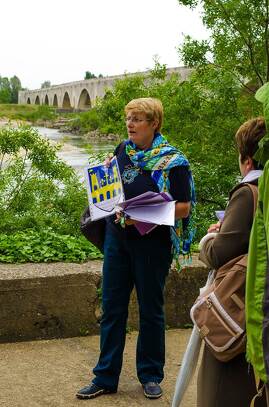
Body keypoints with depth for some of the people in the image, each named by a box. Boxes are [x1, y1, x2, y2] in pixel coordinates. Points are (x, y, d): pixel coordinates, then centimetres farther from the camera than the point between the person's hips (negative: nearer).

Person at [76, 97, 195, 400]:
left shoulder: (171, 160, -11)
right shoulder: (123, 151, 6)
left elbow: (184, 207, -13)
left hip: (152, 242, -5)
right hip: (117, 238, 5)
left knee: (150, 310, 9)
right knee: (111, 308, 9)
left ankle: (150, 376, 25)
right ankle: (105, 378, 20)